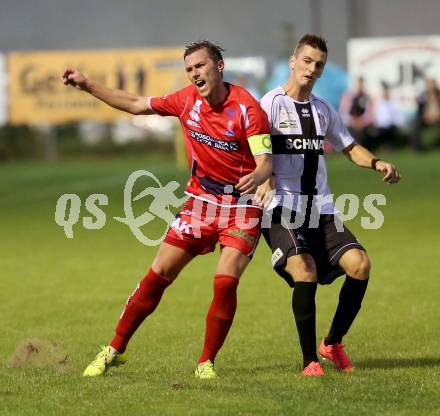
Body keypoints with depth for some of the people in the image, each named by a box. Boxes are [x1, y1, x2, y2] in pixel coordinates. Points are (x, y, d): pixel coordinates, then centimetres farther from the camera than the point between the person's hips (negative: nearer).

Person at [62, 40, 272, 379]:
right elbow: (136, 105, 13)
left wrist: (256, 178, -47)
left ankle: (207, 362, -1)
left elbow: (266, 162, -23)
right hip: (200, 200, 5)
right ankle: (115, 350, 14)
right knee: (158, 275, 2)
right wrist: (86, 84, 12)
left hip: (242, 205, -5)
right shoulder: (187, 100, -1)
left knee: (226, 283, -18)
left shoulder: (247, 108, -17)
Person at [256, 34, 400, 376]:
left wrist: (376, 163, 5)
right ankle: (309, 360, -15)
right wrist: (264, 179, -33)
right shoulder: (272, 104, -2)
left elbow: (349, 147, 26)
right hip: (282, 208, -6)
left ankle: (333, 343, 7)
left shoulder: (323, 110, 17)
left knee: (359, 264, -13)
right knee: (305, 271, -27)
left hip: (321, 209, 6)